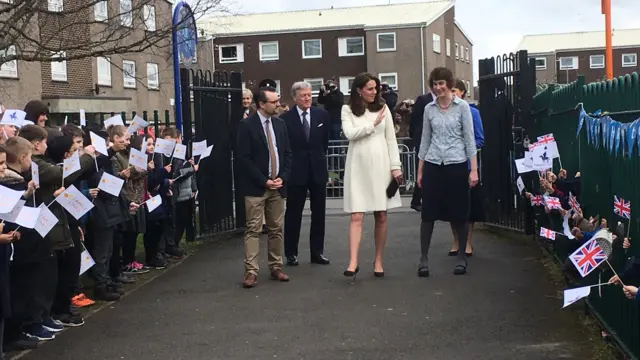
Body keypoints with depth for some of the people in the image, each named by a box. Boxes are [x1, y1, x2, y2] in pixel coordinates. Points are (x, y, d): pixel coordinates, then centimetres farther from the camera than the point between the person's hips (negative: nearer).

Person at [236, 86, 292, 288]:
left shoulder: (280, 124, 10)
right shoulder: (247, 125, -8)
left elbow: (287, 153, 12)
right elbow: (244, 158, -12)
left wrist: (282, 177, -3)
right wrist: (264, 181, -14)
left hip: (278, 185, 6)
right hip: (256, 187, -5)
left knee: (276, 229, 9)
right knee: (253, 230, -5)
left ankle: (276, 268, 18)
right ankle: (251, 272, -5)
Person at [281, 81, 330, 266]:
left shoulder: (322, 115, 2)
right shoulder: (286, 118, -8)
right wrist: (288, 165, 0)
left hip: (318, 169, 3)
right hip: (296, 170, -3)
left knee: (319, 213, 8)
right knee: (293, 214, 4)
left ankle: (317, 252, 16)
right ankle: (291, 253, 13)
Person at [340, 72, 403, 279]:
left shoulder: (383, 108, 6)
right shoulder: (347, 110, 3)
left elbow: (391, 139, 6)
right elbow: (350, 134, -12)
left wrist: (395, 166, 0)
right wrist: (373, 124, -11)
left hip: (380, 165, 2)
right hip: (358, 167, -2)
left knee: (381, 217, 6)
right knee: (356, 216, -7)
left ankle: (378, 261, 16)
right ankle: (353, 262, -11)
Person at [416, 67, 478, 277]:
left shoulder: (462, 106, -1)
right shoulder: (429, 109, 7)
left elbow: (469, 138, -2)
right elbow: (425, 140, 12)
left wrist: (474, 169, -7)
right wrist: (420, 170, 11)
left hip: (457, 165, -2)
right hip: (433, 165, 2)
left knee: (459, 213, 5)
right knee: (428, 213, 0)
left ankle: (462, 258, 18)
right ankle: (424, 259, 6)